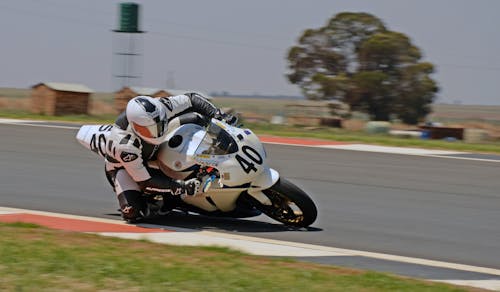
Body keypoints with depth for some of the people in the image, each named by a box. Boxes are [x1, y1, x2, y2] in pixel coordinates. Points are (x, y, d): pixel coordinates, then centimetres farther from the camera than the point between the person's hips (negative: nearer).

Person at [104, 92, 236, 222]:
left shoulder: (159, 108, -31)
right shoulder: (125, 145, -42)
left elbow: (192, 98, -16)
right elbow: (145, 181, -33)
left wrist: (218, 115, -28)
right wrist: (181, 187, -38)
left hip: (152, 152, 5)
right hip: (123, 166, -5)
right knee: (132, 211, -33)